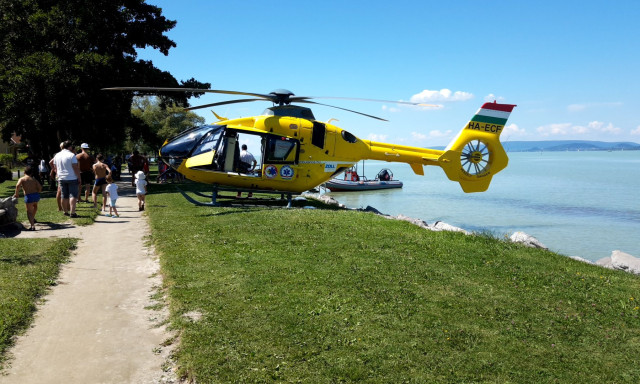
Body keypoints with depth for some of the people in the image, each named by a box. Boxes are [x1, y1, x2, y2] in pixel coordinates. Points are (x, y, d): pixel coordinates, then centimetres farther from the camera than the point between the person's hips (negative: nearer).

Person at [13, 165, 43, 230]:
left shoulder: (22, 179, 3)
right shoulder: (34, 179, 13)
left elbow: (18, 185, -15)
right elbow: (40, 187, 5)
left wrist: (16, 194, -3)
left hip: (29, 196, -4)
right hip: (36, 195, 4)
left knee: (29, 211, -1)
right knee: (35, 205, 37)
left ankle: (32, 226, -18)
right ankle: (33, 218, 49)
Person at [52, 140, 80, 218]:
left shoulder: (57, 155, 8)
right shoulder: (71, 155, -12)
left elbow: (55, 168, 14)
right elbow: (76, 168, -15)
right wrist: (79, 178, -9)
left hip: (61, 179, 6)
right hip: (72, 178, -6)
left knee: (64, 196, 13)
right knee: (73, 195, -5)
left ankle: (65, 211, 20)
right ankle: (72, 212, -12)